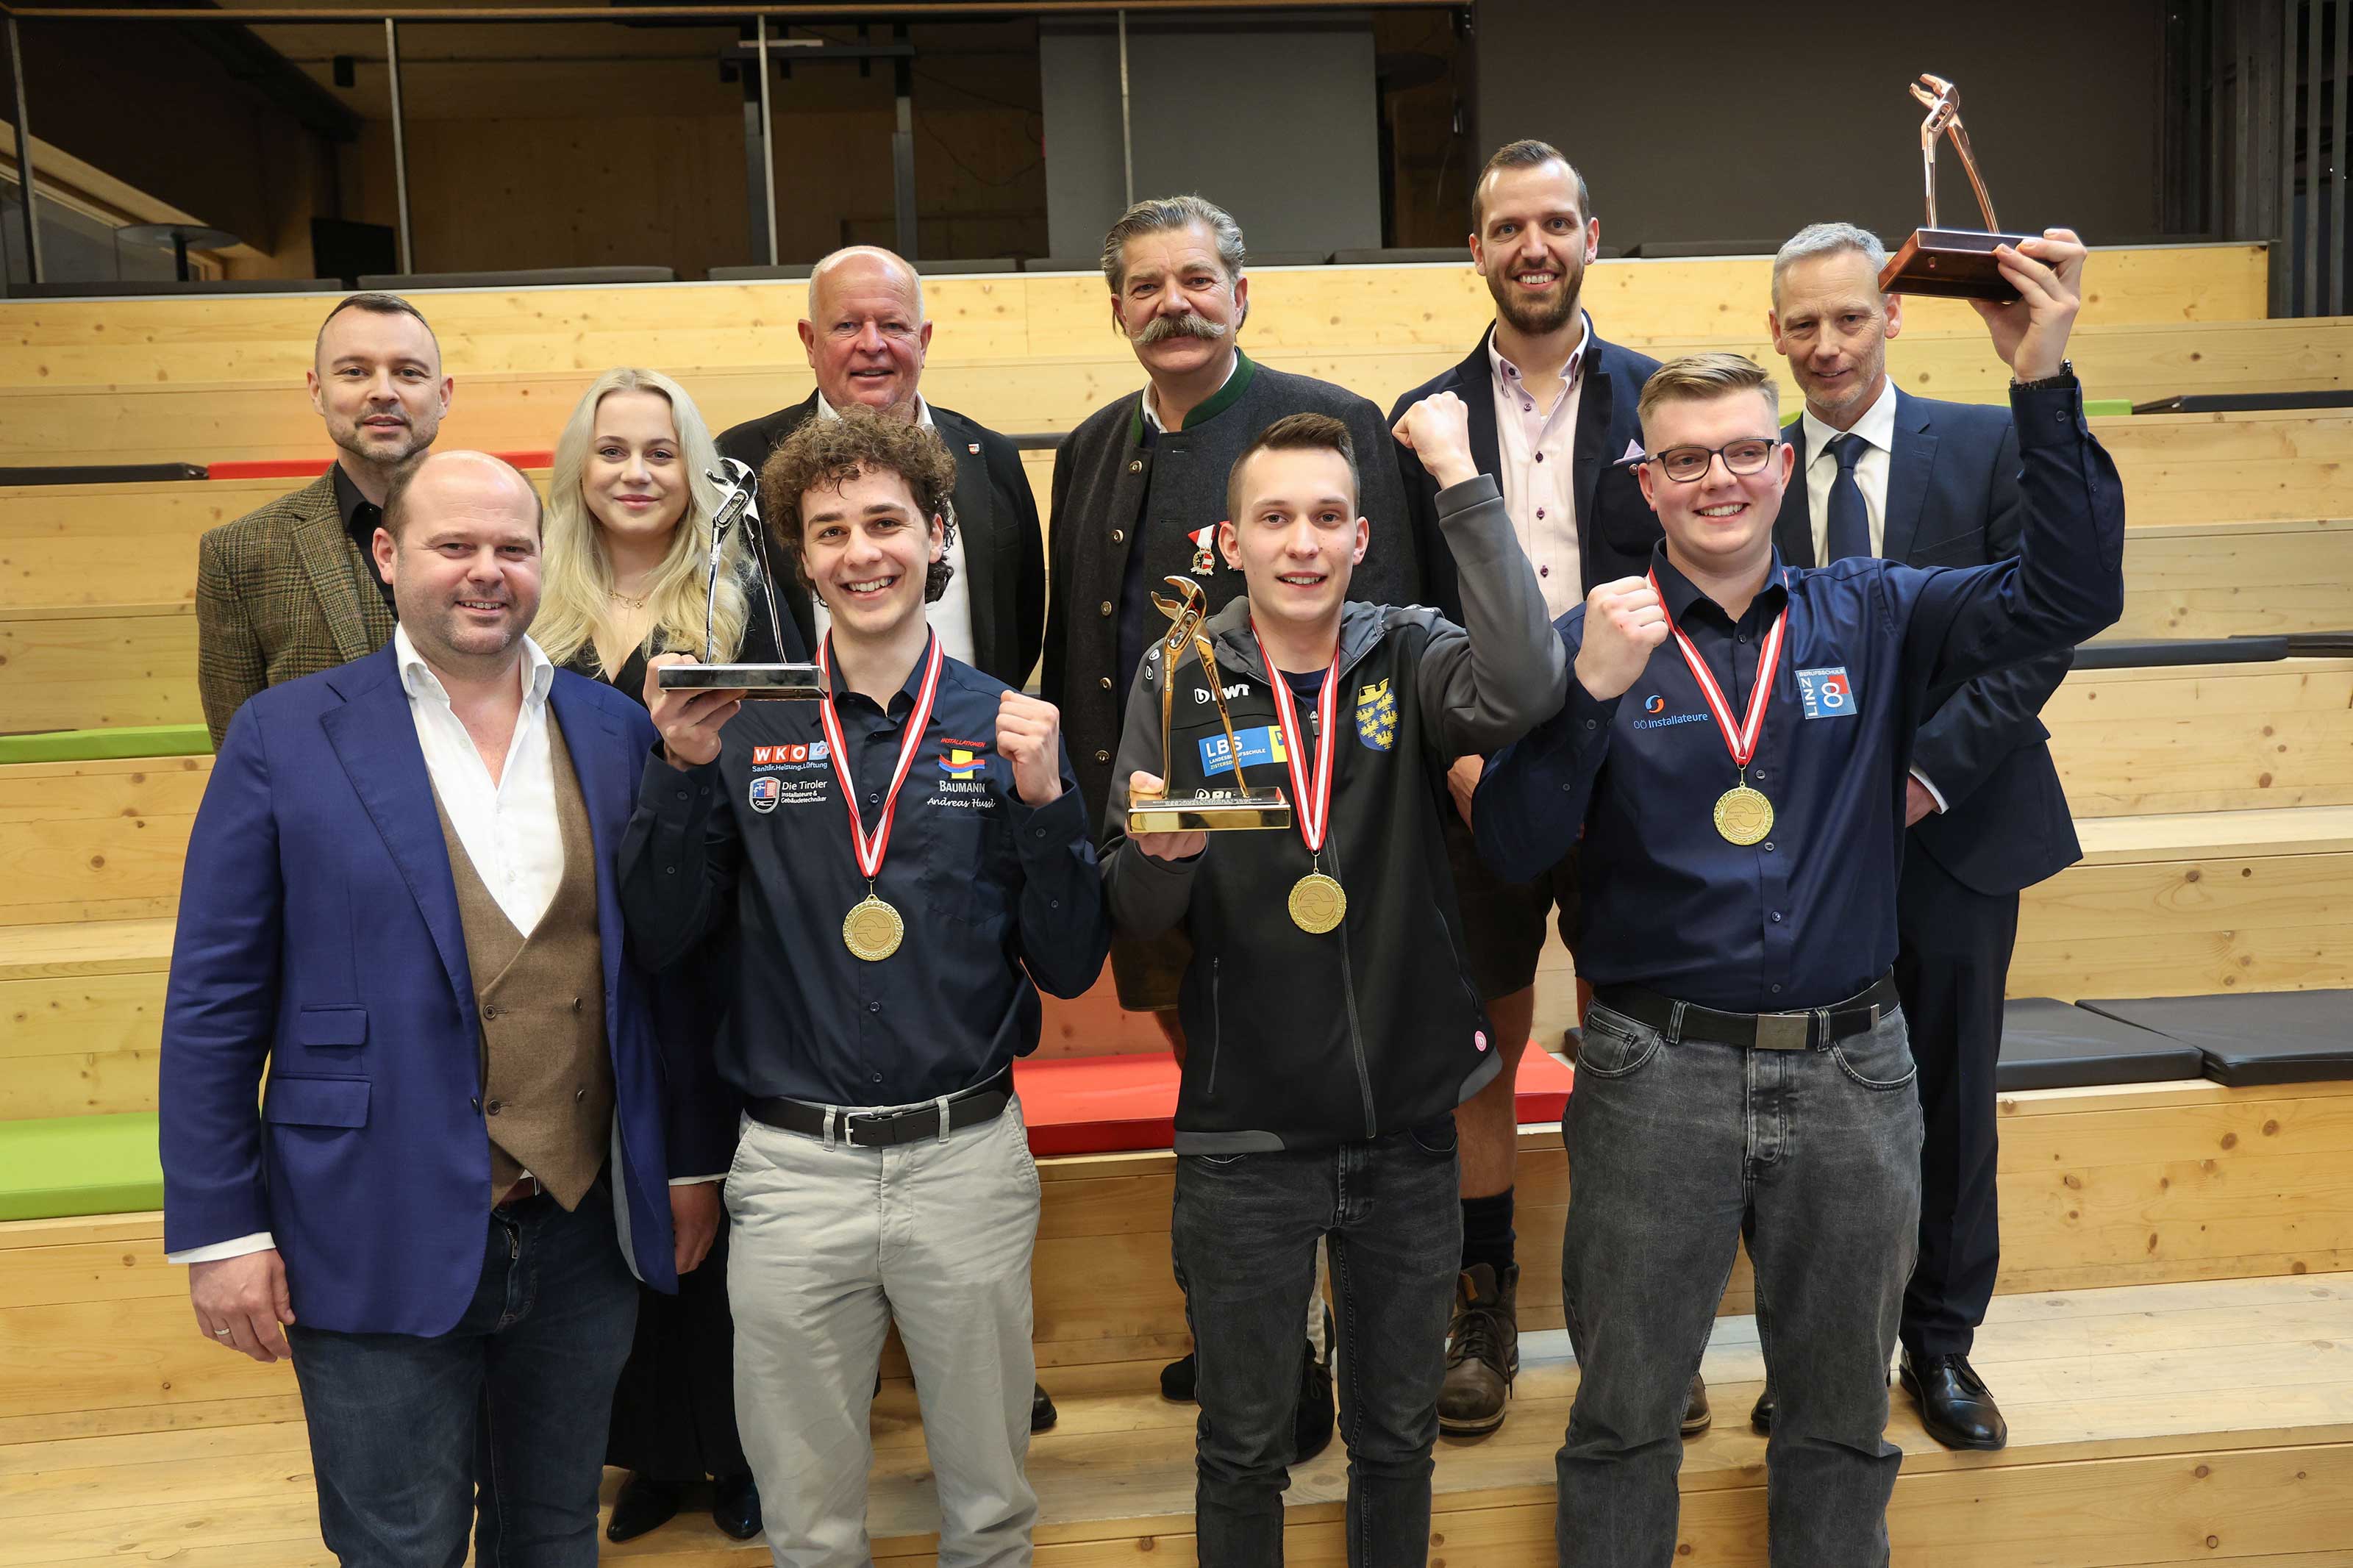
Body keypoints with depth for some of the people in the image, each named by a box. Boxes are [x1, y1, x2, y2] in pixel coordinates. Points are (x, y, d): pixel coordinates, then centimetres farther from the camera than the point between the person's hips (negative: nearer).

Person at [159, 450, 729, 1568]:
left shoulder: (616, 731, 4)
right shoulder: (284, 737, -4)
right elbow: (213, 1002, -4)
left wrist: (689, 1164, 8)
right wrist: (219, 1227, -6)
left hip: (586, 1227, 3)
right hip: (383, 1244, -3)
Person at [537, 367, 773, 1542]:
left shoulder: (736, 600, -1)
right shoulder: (539, 609, 7)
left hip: (707, 948, -3)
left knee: (717, 1188, 5)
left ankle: (740, 1443, 24)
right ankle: (652, 1444, 29)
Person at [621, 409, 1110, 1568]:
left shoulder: (1005, 727, -1)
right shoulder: (747, 728, 0)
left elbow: (1070, 970, -2)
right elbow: (658, 940, -2)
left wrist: (1045, 801, -16)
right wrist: (683, 771, -14)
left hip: (967, 1159, 0)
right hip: (792, 1168, 0)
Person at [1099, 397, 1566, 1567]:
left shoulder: (1409, 658, -4)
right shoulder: (1178, 682, -5)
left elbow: (1526, 691, -27)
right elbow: (1137, 918, -5)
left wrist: (1461, 480, -23)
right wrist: (1158, 852, -28)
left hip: (1408, 1128, 1)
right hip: (1244, 1137, -1)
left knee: (1399, 1434, 20)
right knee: (1243, 1448, 15)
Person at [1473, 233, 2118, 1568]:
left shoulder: (1872, 618, 3)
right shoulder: (1601, 640, -3)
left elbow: (2069, 597, -10)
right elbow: (1513, 850, -11)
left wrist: (2045, 382, -18)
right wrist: (1593, 692, -25)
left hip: (1851, 1068, 2)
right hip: (1657, 1070, -2)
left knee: (1843, 1416, 19)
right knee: (1626, 1418, 13)